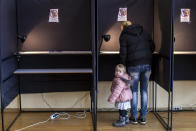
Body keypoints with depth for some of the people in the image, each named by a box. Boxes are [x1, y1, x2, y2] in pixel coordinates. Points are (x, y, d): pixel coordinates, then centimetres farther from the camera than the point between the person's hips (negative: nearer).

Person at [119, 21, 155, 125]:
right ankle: (143, 117, 16)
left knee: (134, 91, 9)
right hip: (147, 64, 4)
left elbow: (123, 53, -3)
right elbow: (152, 47, 12)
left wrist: (124, 66, 6)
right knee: (144, 90, 10)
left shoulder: (124, 36, 2)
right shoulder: (143, 32, 14)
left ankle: (134, 117, 15)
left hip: (134, 65, -3)